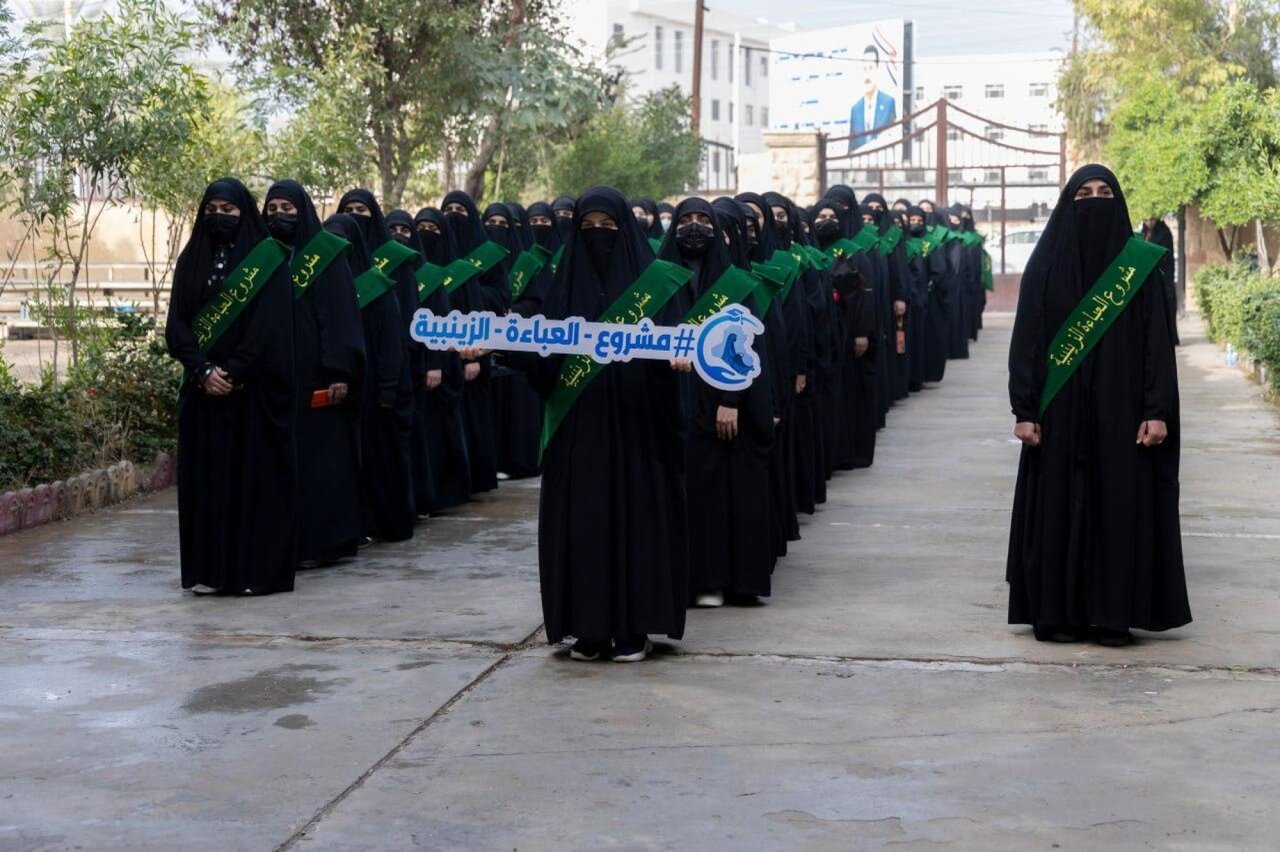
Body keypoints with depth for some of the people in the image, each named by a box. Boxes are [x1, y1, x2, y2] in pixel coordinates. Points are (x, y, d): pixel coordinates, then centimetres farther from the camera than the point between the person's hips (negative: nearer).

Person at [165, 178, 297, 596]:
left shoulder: (269, 259, -1)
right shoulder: (191, 260, 10)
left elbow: (271, 325, -10)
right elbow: (177, 324, 4)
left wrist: (233, 373, -16)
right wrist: (204, 370, -10)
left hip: (254, 389, -4)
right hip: (203, 389, 4)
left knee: (254, 475, -3)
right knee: (207, 476, 3)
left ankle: (256, 570, 0)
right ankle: (210, 569, 7)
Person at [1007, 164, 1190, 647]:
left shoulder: (1140, 264, 3)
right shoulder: (1046, 264, 2)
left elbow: (1158, 341, -1)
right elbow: (1026, 340, 0)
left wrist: (1158, 410, -9)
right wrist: (1024, 409, -7)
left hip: (1120, 411, 0)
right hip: (1060, 411, 0)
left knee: (1121, 508, 1)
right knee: (1059, 508, 1)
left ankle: (1113, 615, 7)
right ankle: (1057, 612, 8)